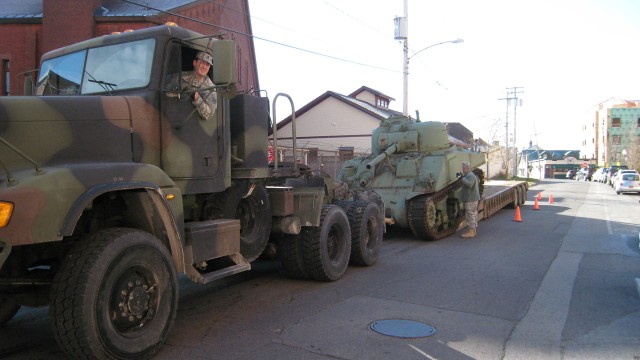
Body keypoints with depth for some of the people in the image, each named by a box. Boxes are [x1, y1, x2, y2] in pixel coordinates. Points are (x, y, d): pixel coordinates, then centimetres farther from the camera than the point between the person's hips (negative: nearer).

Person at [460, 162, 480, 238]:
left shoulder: (470, 175, -17)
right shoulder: (472, 175, 18)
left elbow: (469, 184, -34)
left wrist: (462, 178, -28)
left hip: (470, 199, -11)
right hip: (473, 198, 11)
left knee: (470, 215, -9)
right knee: (473, 215, 14)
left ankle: (471, 232, -8)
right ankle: (474, 231, 21)